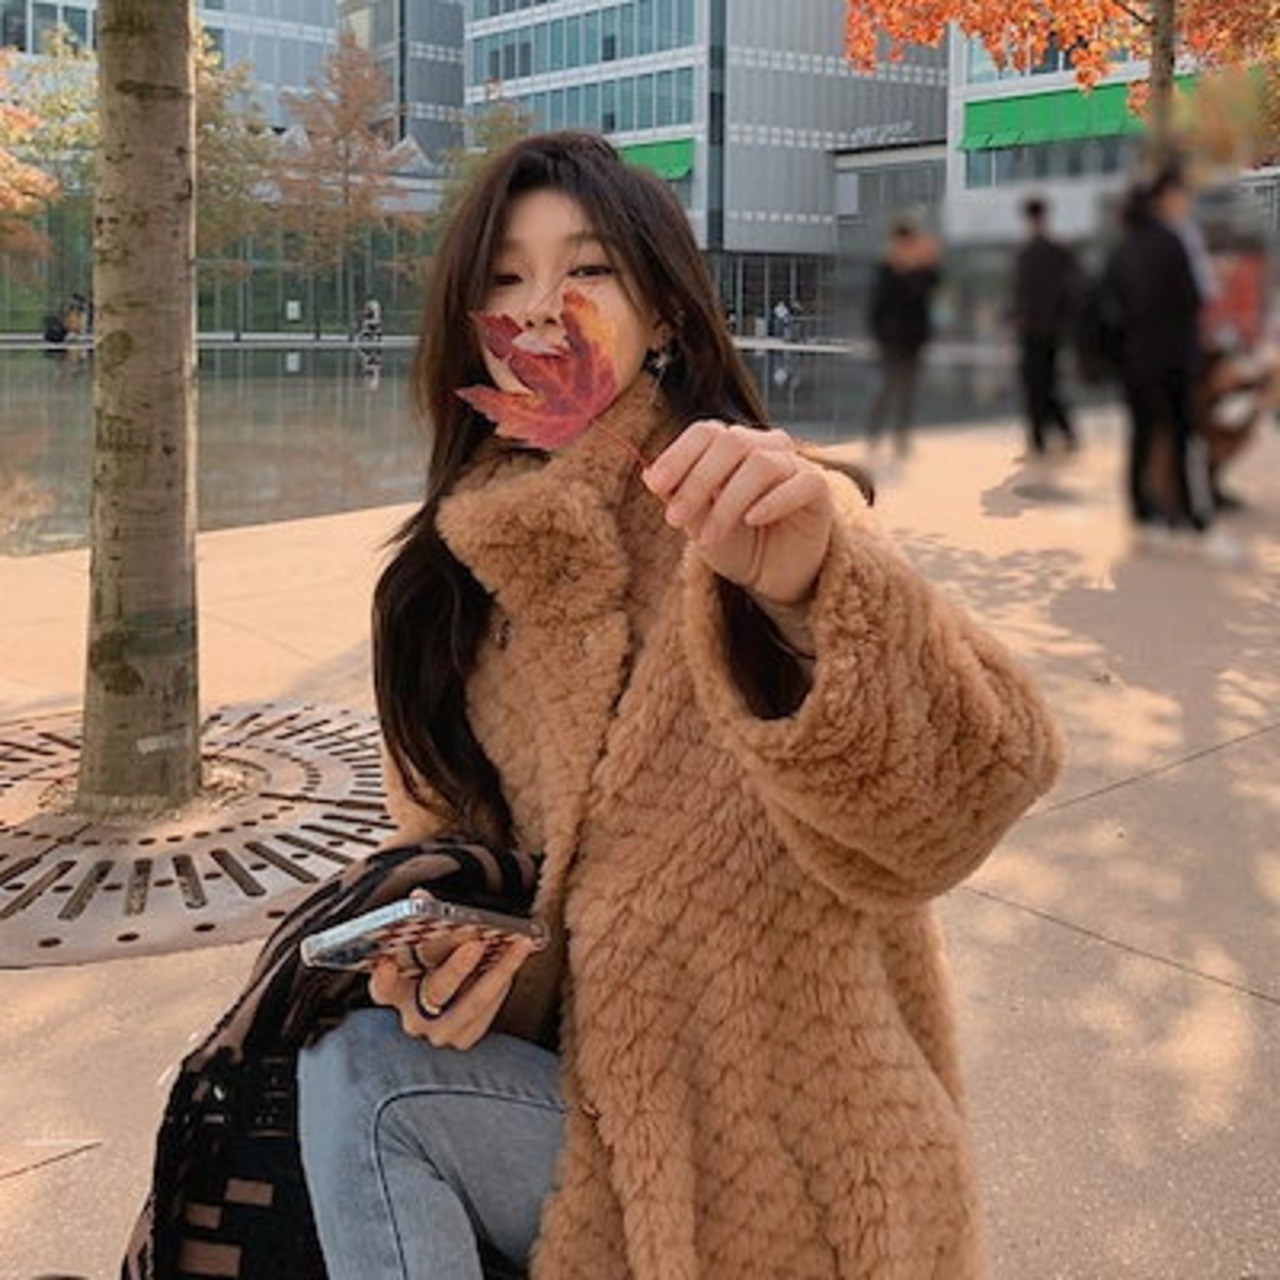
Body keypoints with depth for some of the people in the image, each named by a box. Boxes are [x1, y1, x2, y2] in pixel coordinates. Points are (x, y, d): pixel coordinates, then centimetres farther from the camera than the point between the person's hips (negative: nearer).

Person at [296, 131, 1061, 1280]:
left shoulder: (755, 518, -13)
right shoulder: (461, 561, 3)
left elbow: (963, 790, -28)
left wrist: (808, 593, -47)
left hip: (765, 1149, -5)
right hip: (590, 1091, 5)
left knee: (363, 1078, -20)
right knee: (352, 1060, -19)